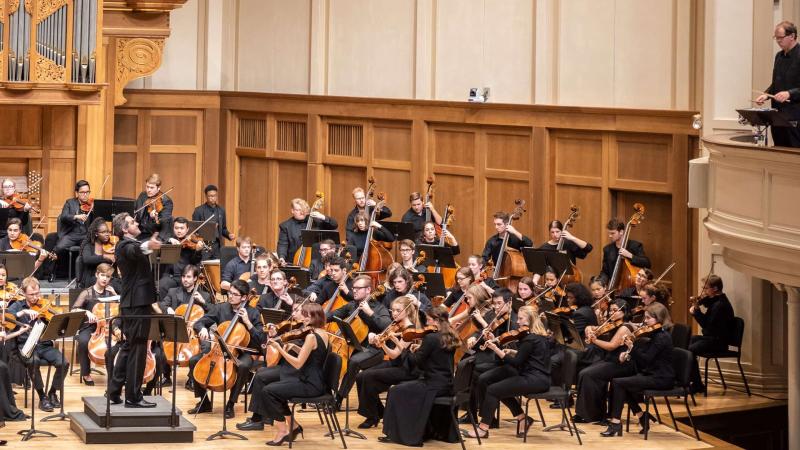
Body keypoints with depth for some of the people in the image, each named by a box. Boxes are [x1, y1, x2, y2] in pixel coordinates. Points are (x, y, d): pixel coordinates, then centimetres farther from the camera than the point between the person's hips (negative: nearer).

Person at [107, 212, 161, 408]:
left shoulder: (130, 245, 16)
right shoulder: (126, 246, -16)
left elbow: (137, 252, 38)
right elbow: (135, 251, -41)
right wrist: (147, 246, -61)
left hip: (133, 303, 11)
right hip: (137, 303, -11)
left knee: (128, 348, 16)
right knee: (137, 350, -8)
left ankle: (114, 392, 20)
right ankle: (133, 397, -7)